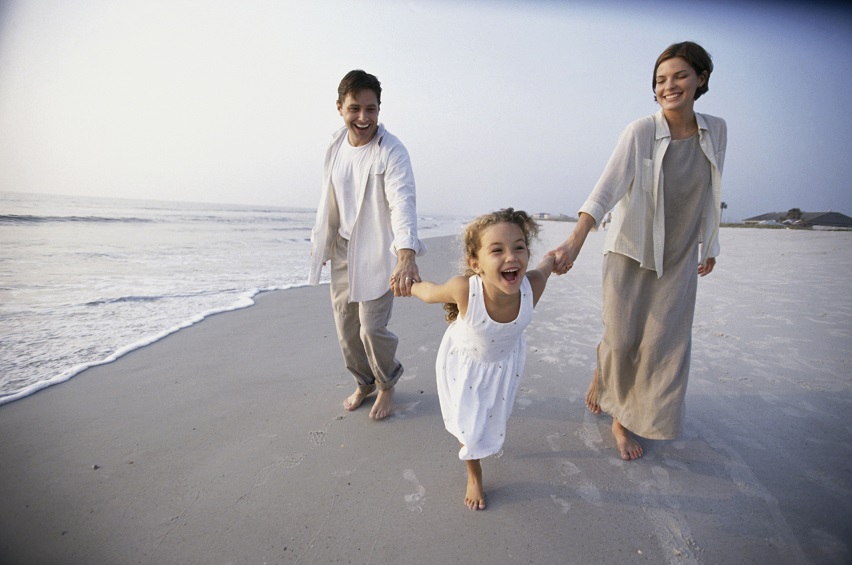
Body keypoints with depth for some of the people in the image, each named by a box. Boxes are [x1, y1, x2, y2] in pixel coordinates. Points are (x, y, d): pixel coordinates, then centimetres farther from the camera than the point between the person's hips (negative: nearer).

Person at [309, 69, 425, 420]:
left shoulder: (392, 152, -18)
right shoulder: (336, 145, 3)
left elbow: (403, 203, -33)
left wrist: (407, 255, -49)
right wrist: (319, 237, 20)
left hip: (377, 252, -6)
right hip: (342, 249, 6)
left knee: (372, 328, -6)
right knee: (345, 326, 13)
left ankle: (387, 385, 26)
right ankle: (364, 383, 37)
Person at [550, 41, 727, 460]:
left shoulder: (716, 131, 1)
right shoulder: (640, 132, -13)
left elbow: (709, 194, 12)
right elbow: (607, 188, -26)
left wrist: (709, 246, 17)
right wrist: (575, 240, -40)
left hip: (678, 258, 4)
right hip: (630, 251, -3)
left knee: (663, 343, 3)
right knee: (620, 338, 1)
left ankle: (623, 418, 22)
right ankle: (603, 375, 38)